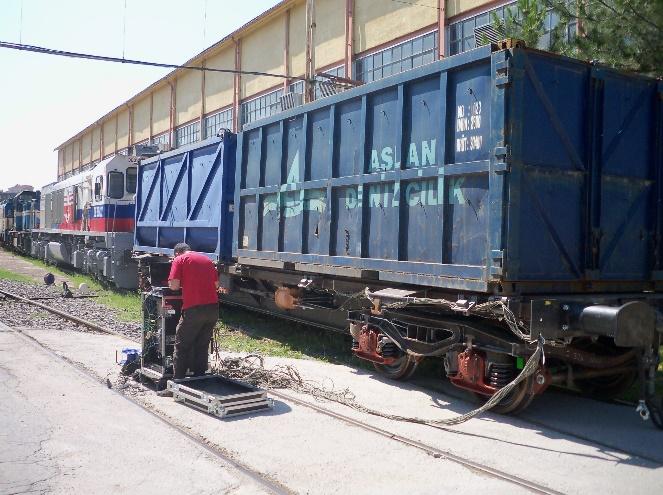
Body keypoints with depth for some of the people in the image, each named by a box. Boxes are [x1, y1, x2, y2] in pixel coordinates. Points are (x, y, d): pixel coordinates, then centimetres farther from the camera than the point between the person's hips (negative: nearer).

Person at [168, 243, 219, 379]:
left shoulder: (179, 260, 3)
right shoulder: (207, 259, 19)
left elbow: (174, 285, -6)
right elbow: (216, 284, 19)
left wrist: (184, 281, 14)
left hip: (194, 309, -5)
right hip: (213, 308, 5)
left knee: (182, 346, 9)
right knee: (202, 346, 16)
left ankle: (178, 381, 12)